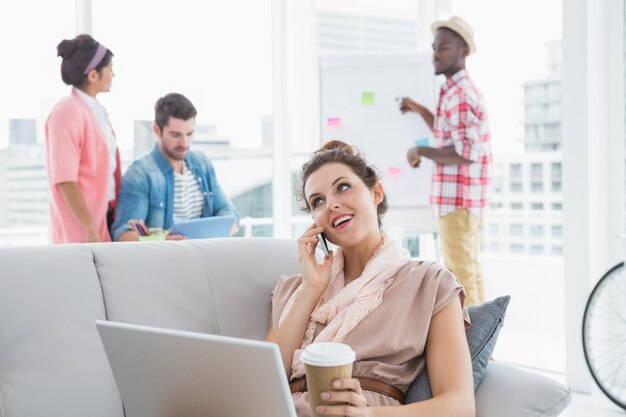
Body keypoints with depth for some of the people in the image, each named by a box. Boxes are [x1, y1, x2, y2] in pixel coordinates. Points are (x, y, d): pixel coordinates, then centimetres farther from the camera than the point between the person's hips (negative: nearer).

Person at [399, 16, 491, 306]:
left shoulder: (459, 95, -17)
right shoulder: (462, 91, 15)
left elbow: (465, 153, -25)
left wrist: (420, 151, -14)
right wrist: (420, 111, 21)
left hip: (457, 198, -11)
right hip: (465, 197, 11)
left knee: (459, 276, -7)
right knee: (469, 270, 16)